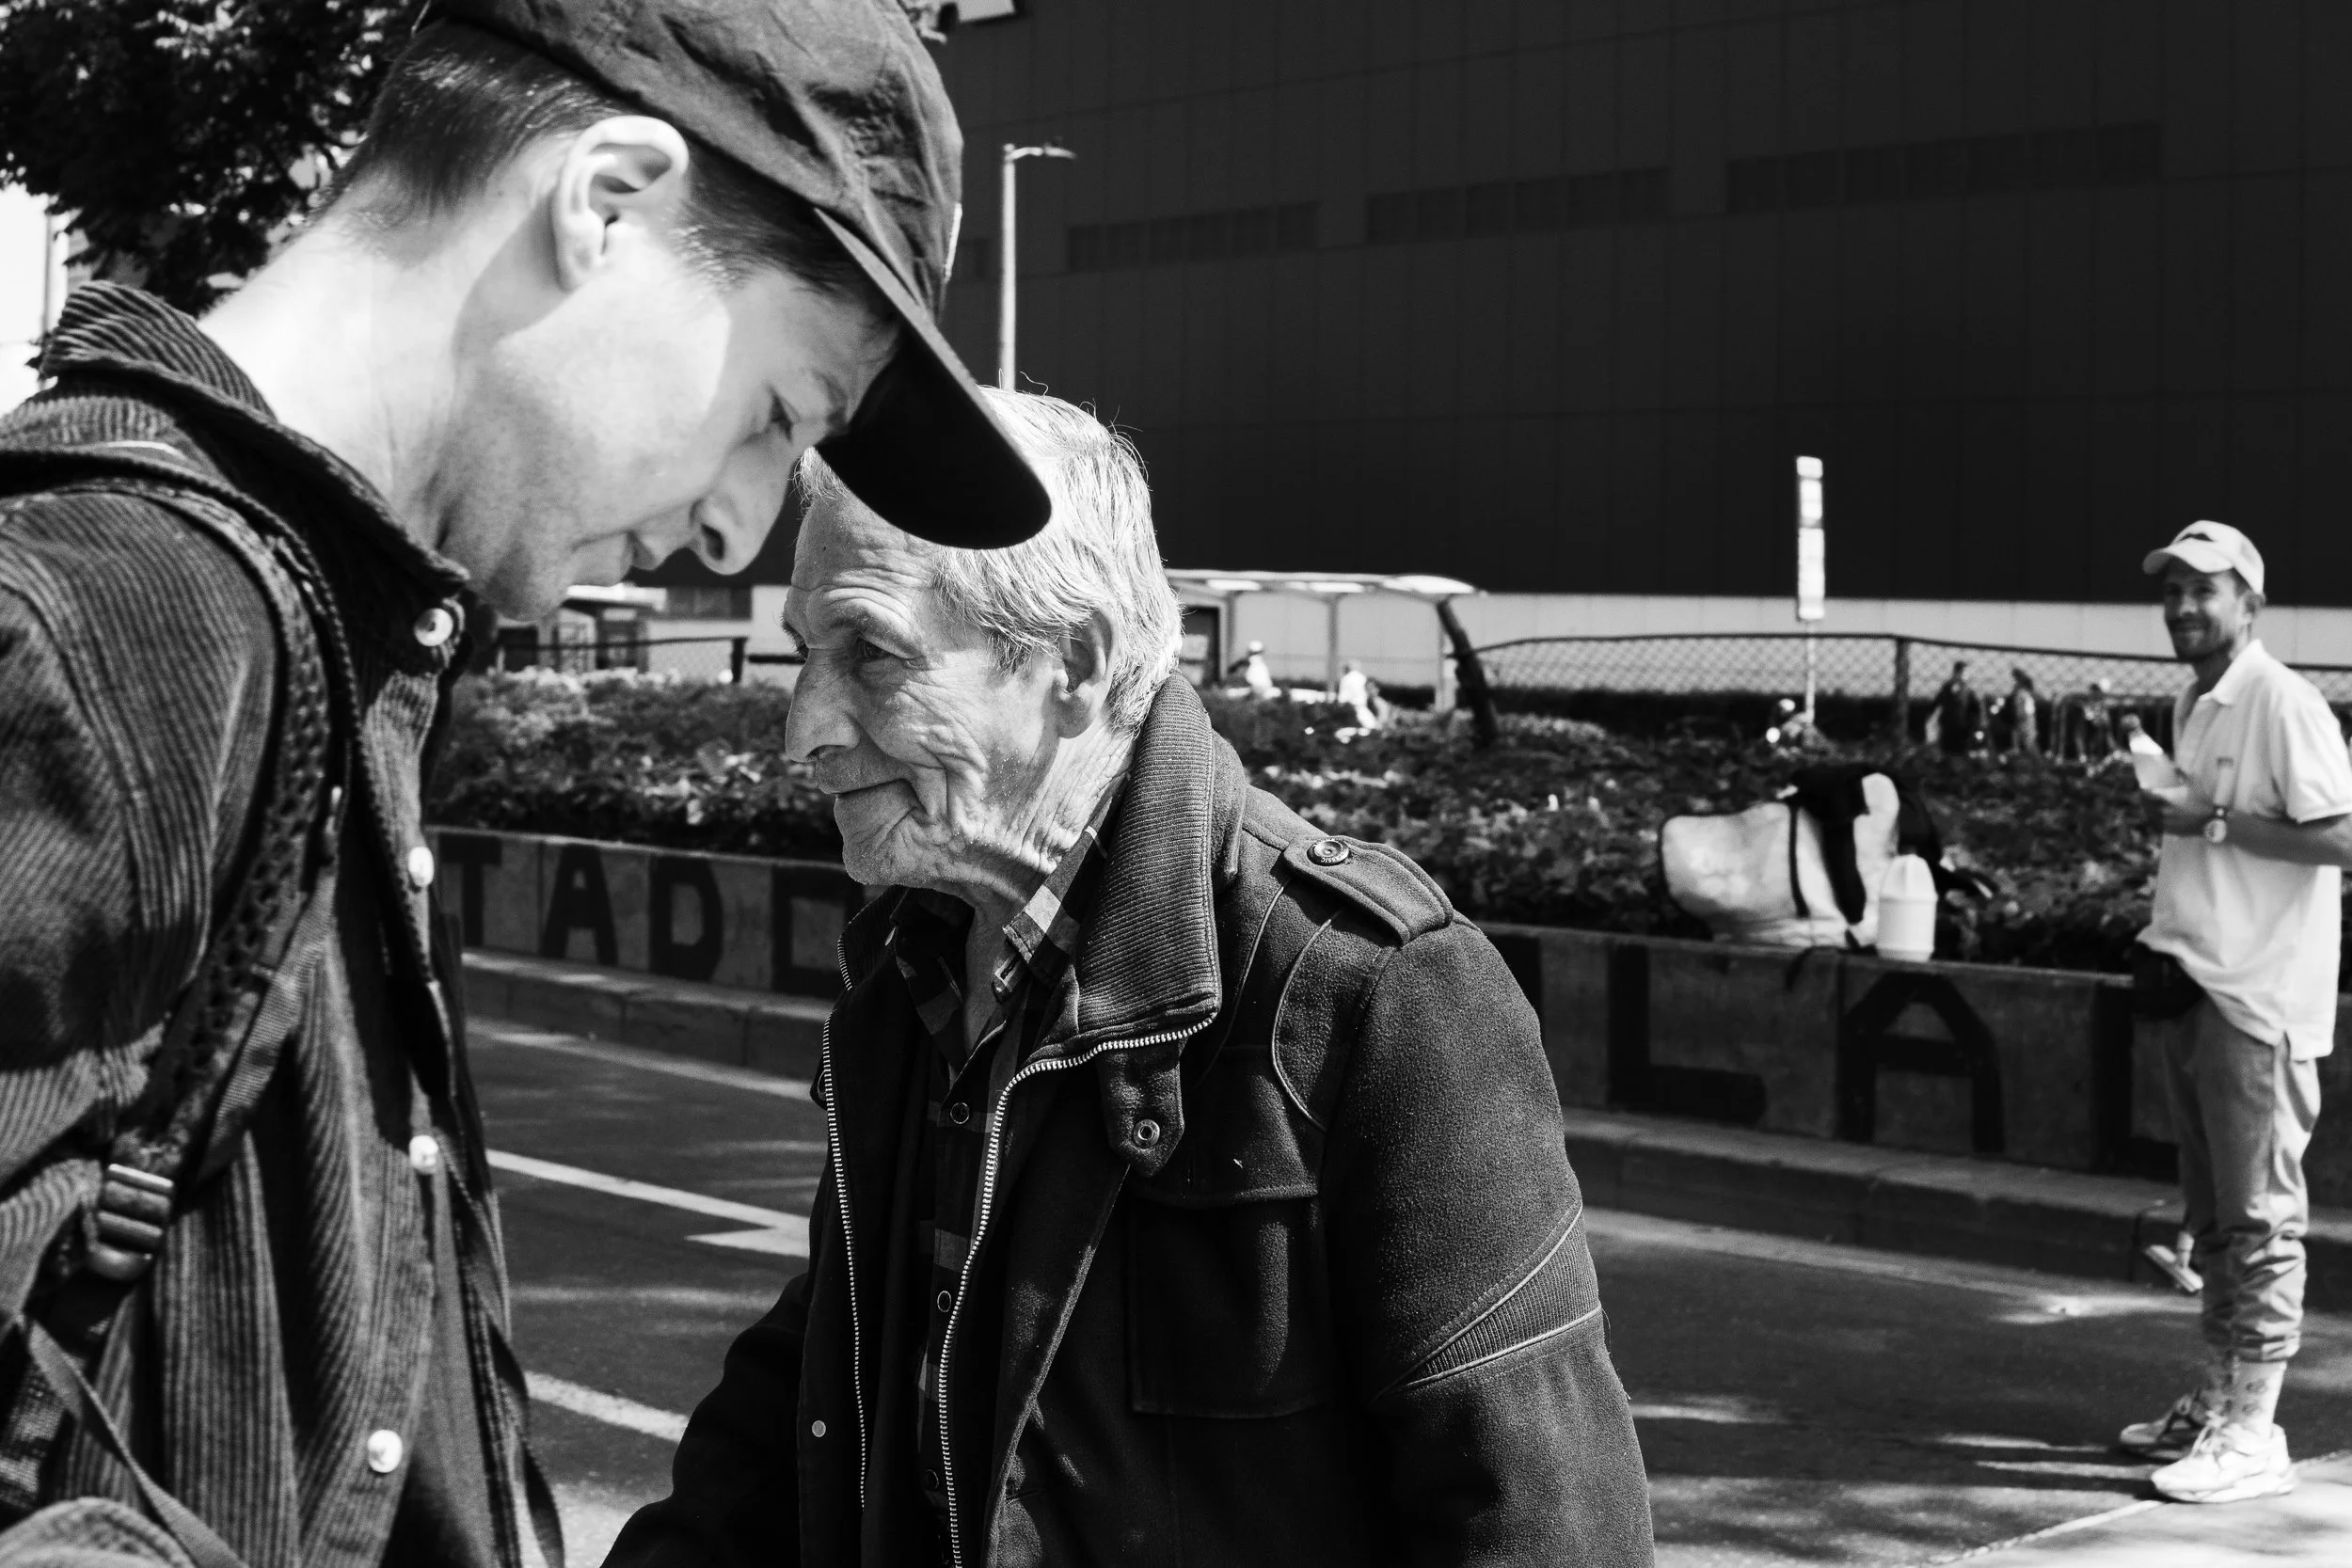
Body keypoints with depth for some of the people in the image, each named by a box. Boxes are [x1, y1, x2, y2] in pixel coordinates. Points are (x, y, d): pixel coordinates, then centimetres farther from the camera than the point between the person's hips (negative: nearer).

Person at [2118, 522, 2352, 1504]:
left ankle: (2252, 1433, -2)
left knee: (2259, 1218, -5)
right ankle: (2217, 1402, 25)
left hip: (2259, 996, -9)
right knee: (2211, 1214, 15)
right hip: (2191, 983, 9)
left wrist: (2214, 819, -19)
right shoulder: (2192, 706, 15)